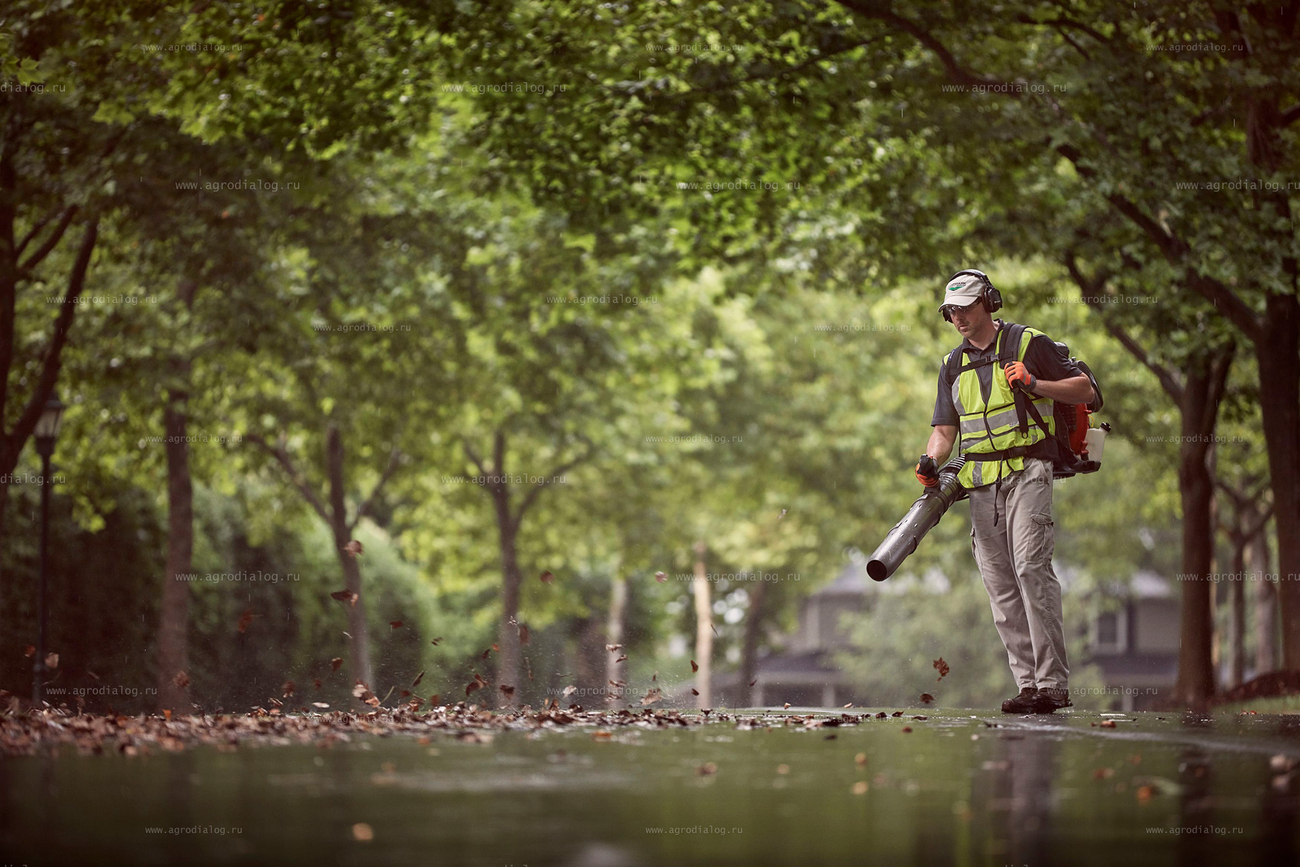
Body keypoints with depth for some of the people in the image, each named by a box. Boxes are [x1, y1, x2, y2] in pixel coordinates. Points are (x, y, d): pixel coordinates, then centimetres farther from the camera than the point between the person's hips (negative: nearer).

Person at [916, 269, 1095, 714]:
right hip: (981, 484, 6)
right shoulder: (953, 365, 18)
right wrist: (931, 461, -7)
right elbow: (944, 429, 14)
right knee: (1000, 585, 1)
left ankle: (1054, 683, -20)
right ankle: (1029, 684, 4)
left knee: (1030, 567, -19)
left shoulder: (1029, 344, 2)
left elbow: (1084, 389, 2)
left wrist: (1034, 384, -12)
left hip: (1026, 472, -6)